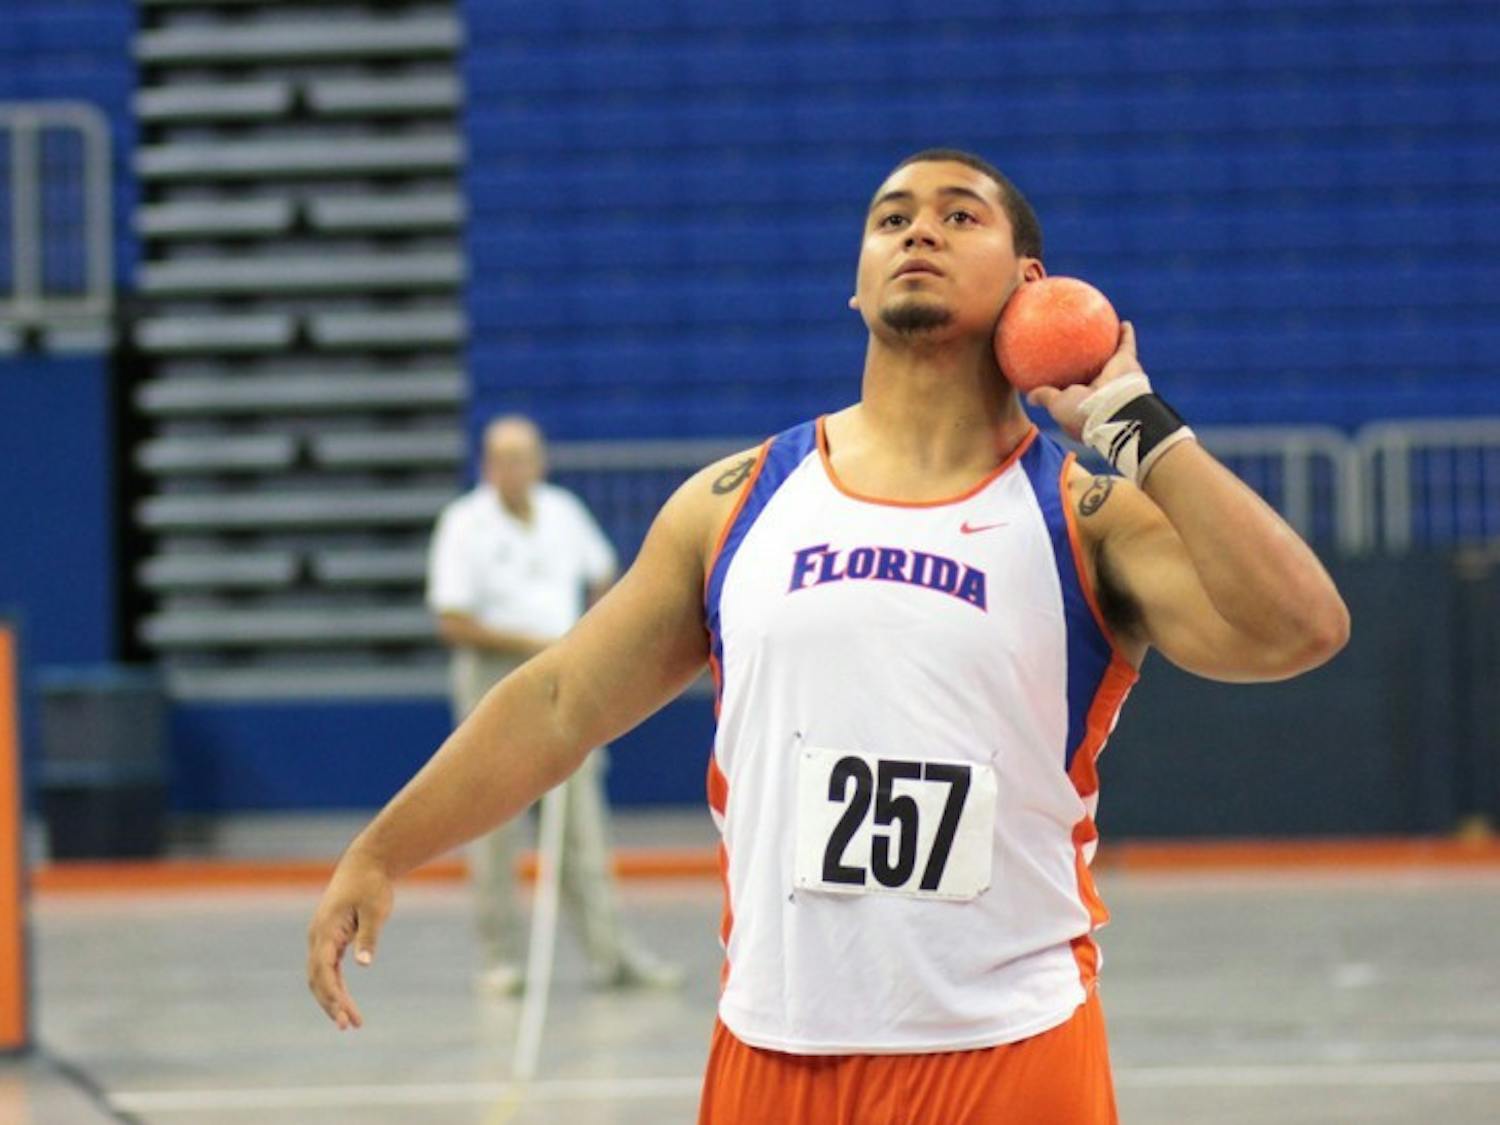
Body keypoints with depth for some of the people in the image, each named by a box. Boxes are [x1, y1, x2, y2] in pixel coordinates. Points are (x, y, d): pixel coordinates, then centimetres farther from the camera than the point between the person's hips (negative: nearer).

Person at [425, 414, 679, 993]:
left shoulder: (564, 511, 6)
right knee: (494, 826, -2)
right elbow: (453, 623, -13)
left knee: (583, 820, 2)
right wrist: (530, 643, -18)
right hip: (494, 678, -4)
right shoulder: (465, 525, -9)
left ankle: (609, 951, 2)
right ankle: (502, 959, 5)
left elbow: (602, 576, 23)